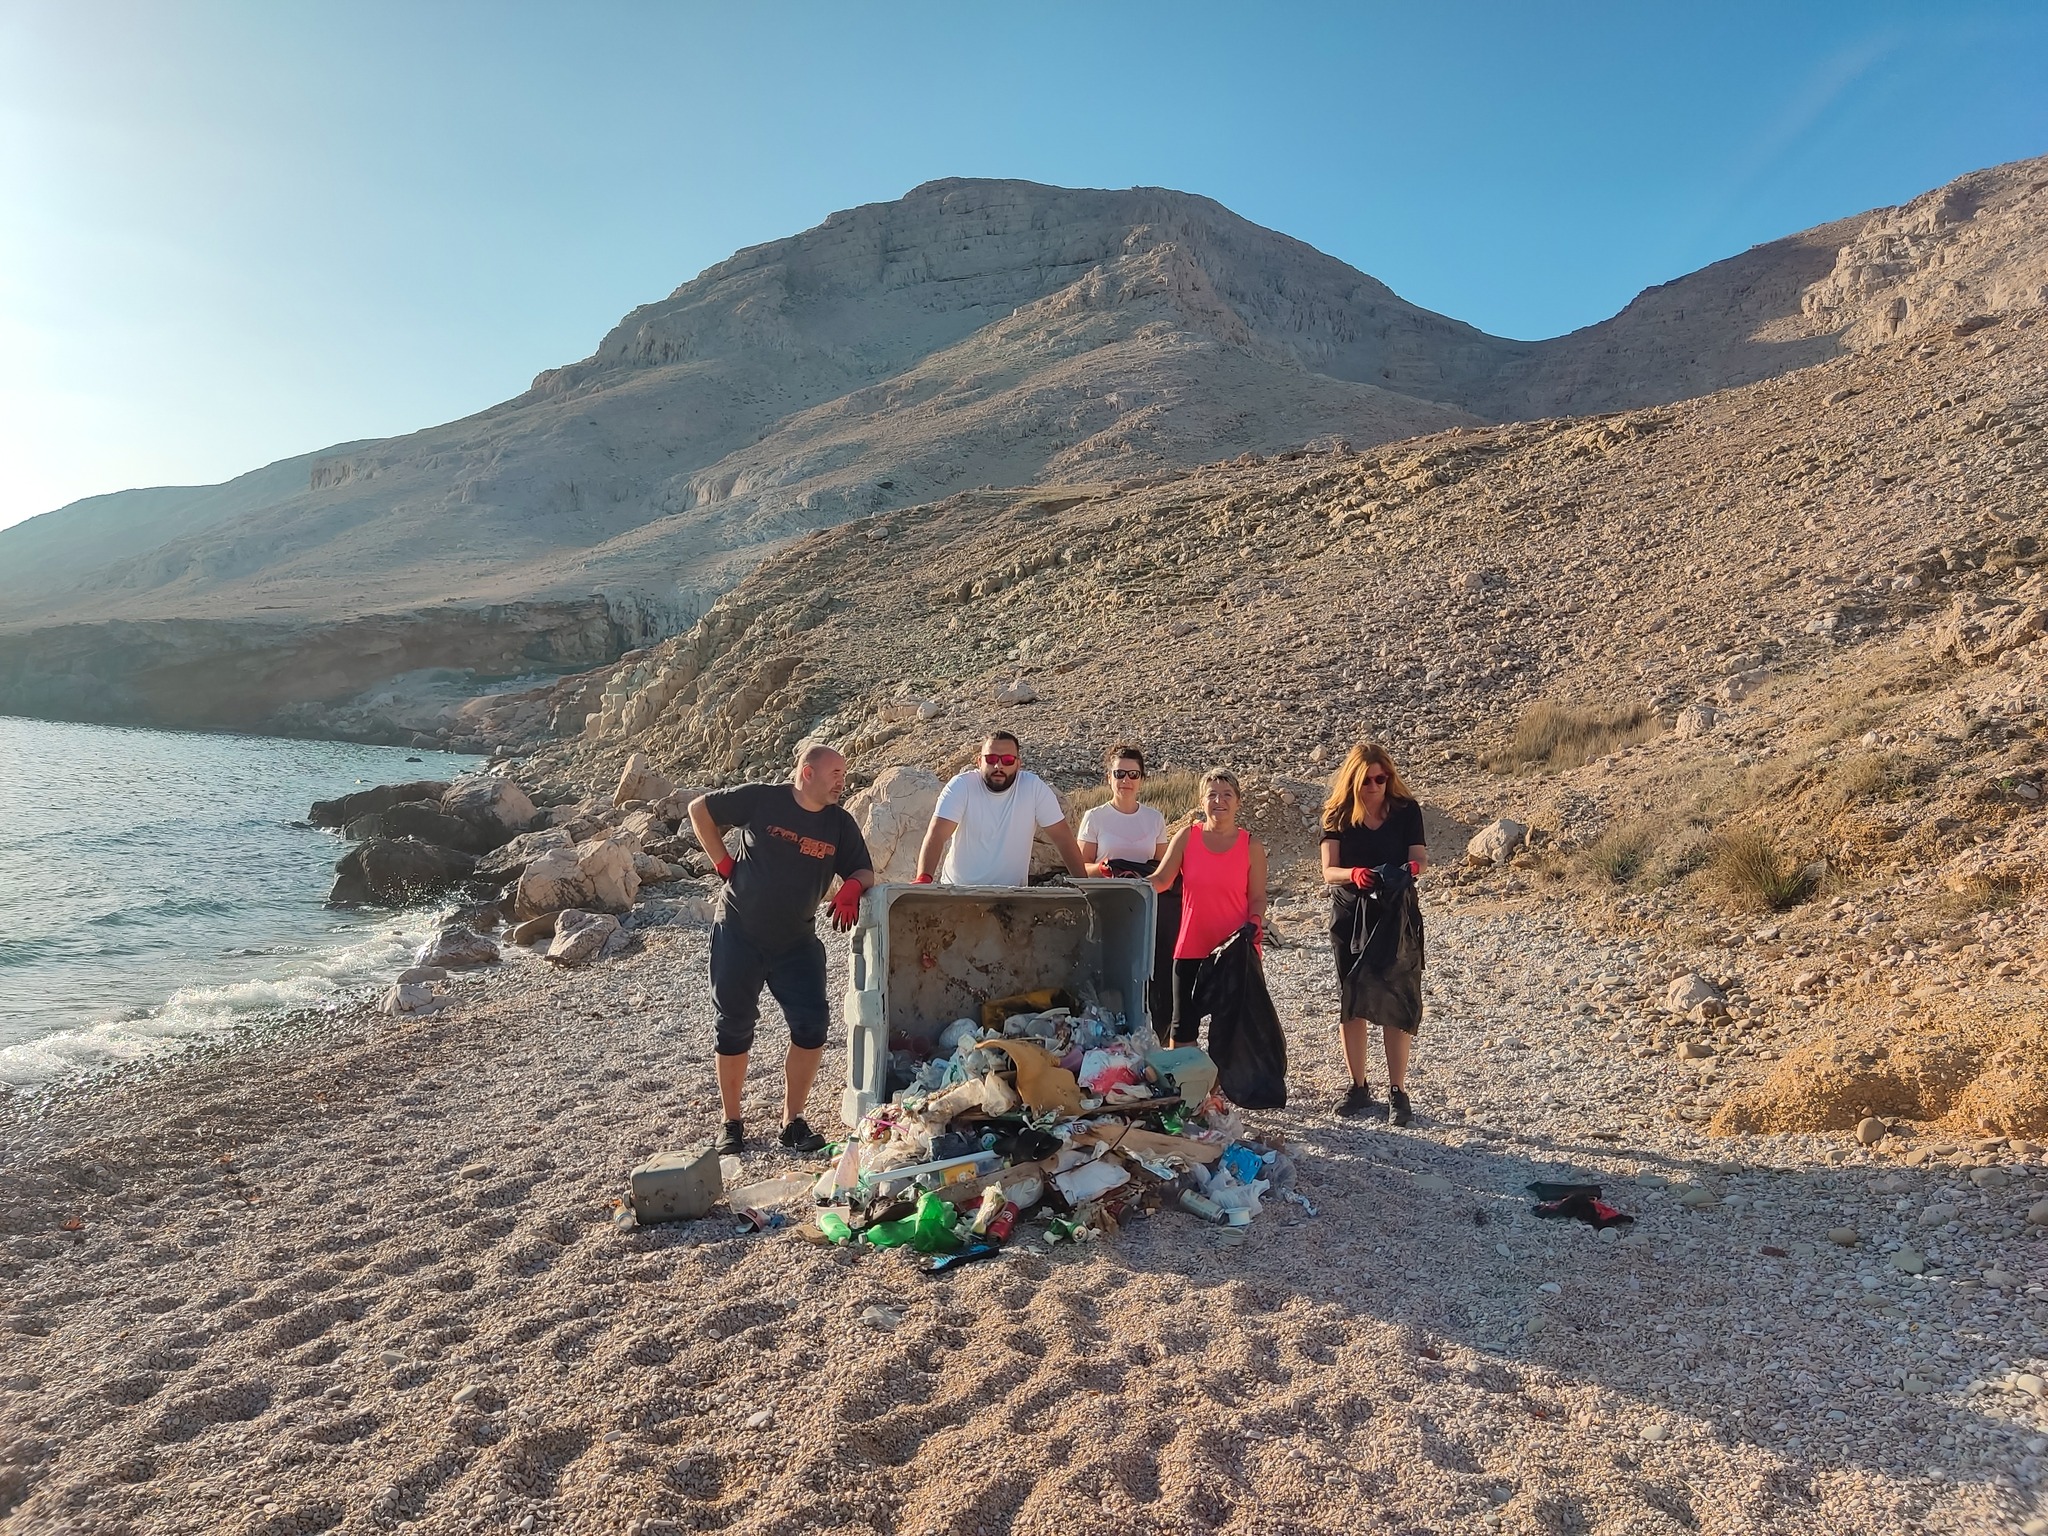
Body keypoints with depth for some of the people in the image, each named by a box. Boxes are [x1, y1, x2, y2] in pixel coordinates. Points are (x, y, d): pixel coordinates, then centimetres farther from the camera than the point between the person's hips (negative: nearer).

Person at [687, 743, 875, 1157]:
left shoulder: (840, 823, -2)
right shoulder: (761, 799, -11)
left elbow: (864, 873, 2)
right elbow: (699, 809, 0)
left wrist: (851, 887, -22)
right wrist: (724, 863, -6)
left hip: (796, 941, 3)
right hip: (738, 935, -3)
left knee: (812, 1025, -7)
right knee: (734, 1029, 7)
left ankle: (792, 1122, 10)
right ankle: (732, 1124, 23)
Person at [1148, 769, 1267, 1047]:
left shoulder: (1251, 846, 1)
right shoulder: (1187, 837, 1)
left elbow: (1257, 897, 3)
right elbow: (1160, 880, -4)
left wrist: (1254, 923, -16)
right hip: (1191, 949, 0)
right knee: (1183, 1027, 7)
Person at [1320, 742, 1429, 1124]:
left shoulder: (1406, 810, -2)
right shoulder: (1338, 814, -3)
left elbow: (1419, 860, -8)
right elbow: (1328, 871, -11)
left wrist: (1411, 868, -32)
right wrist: (1354, 874, -33)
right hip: (1350, 917, 1)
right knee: (1352, 1003, 7)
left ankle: (1397, 1091, 6)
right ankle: (1358, 1089, 18)